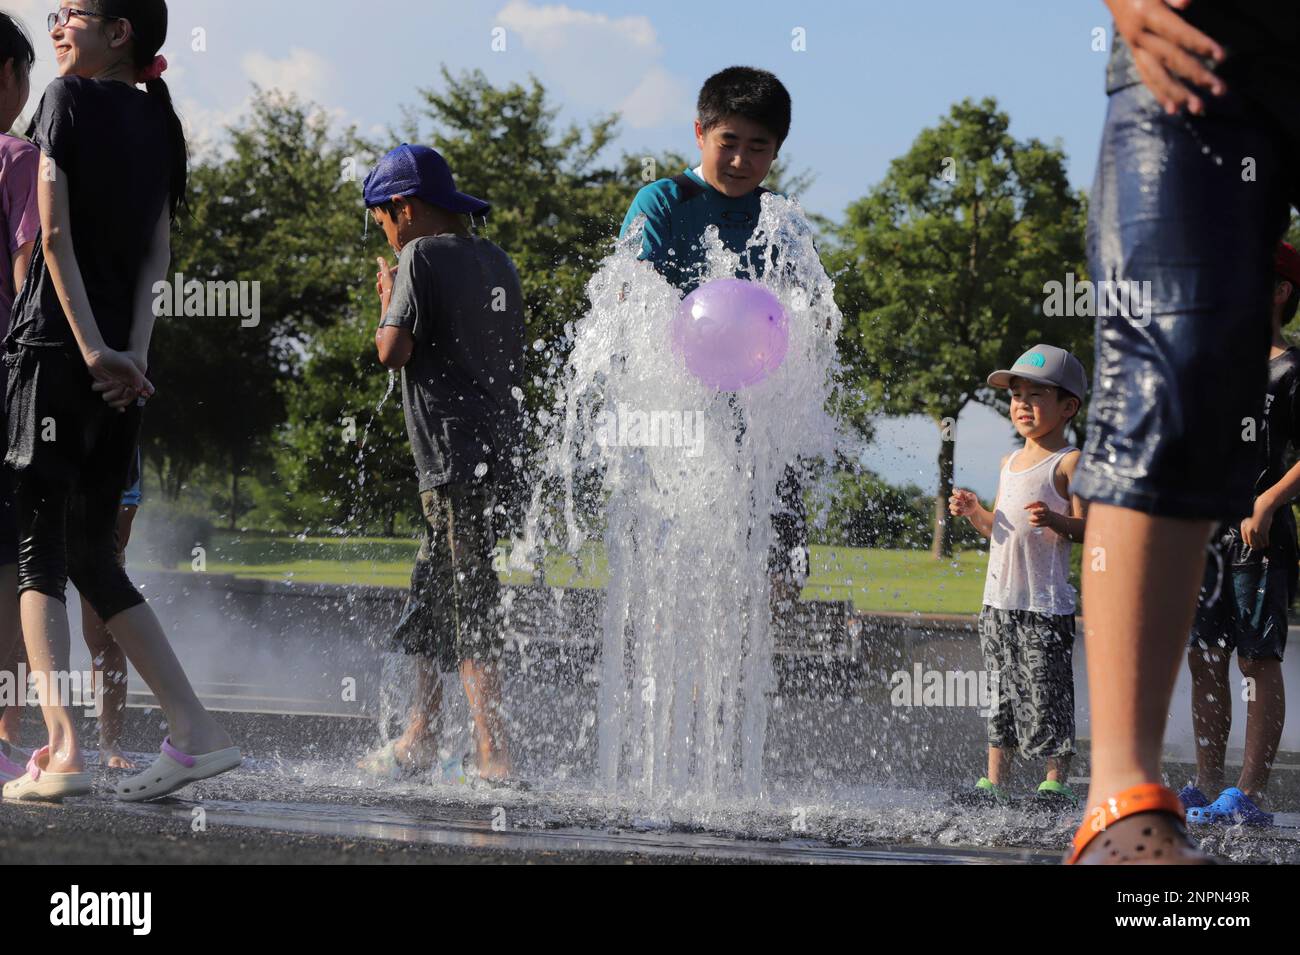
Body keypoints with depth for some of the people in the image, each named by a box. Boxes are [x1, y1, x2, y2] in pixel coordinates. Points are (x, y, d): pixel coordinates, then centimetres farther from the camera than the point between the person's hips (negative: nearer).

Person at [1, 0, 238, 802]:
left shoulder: (71, 99, -3)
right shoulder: (159, 122, 17)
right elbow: (159, 253, 8)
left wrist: (91, 346, -13)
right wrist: (133, 349, -1)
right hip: (122, 365, 7)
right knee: (93, 555, 13)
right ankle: (196, 730, 6)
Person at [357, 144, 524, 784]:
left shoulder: (423, 257, -8)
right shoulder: (496, 262, 16)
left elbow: (392, 351, -15)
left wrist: (387, 300, 5)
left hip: (455, 455, -9)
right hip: (498, 451, 9)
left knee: (469, 601, -9)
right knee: (429, 592, 16)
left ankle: (493, 752, -13)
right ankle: (420, 738, 21)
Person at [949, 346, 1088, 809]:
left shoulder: (1069, 462, -6)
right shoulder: (1009, 463, 18)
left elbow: (1086, 527, -12)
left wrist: (1056, 520, -31)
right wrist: (973, 511, 6)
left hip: (1046, 604, -8)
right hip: (999, 599, 8)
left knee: (1046, 696, -7)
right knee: (1002, 696, 11)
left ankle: (1056, 784, -1)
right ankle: (994, 784, 16)